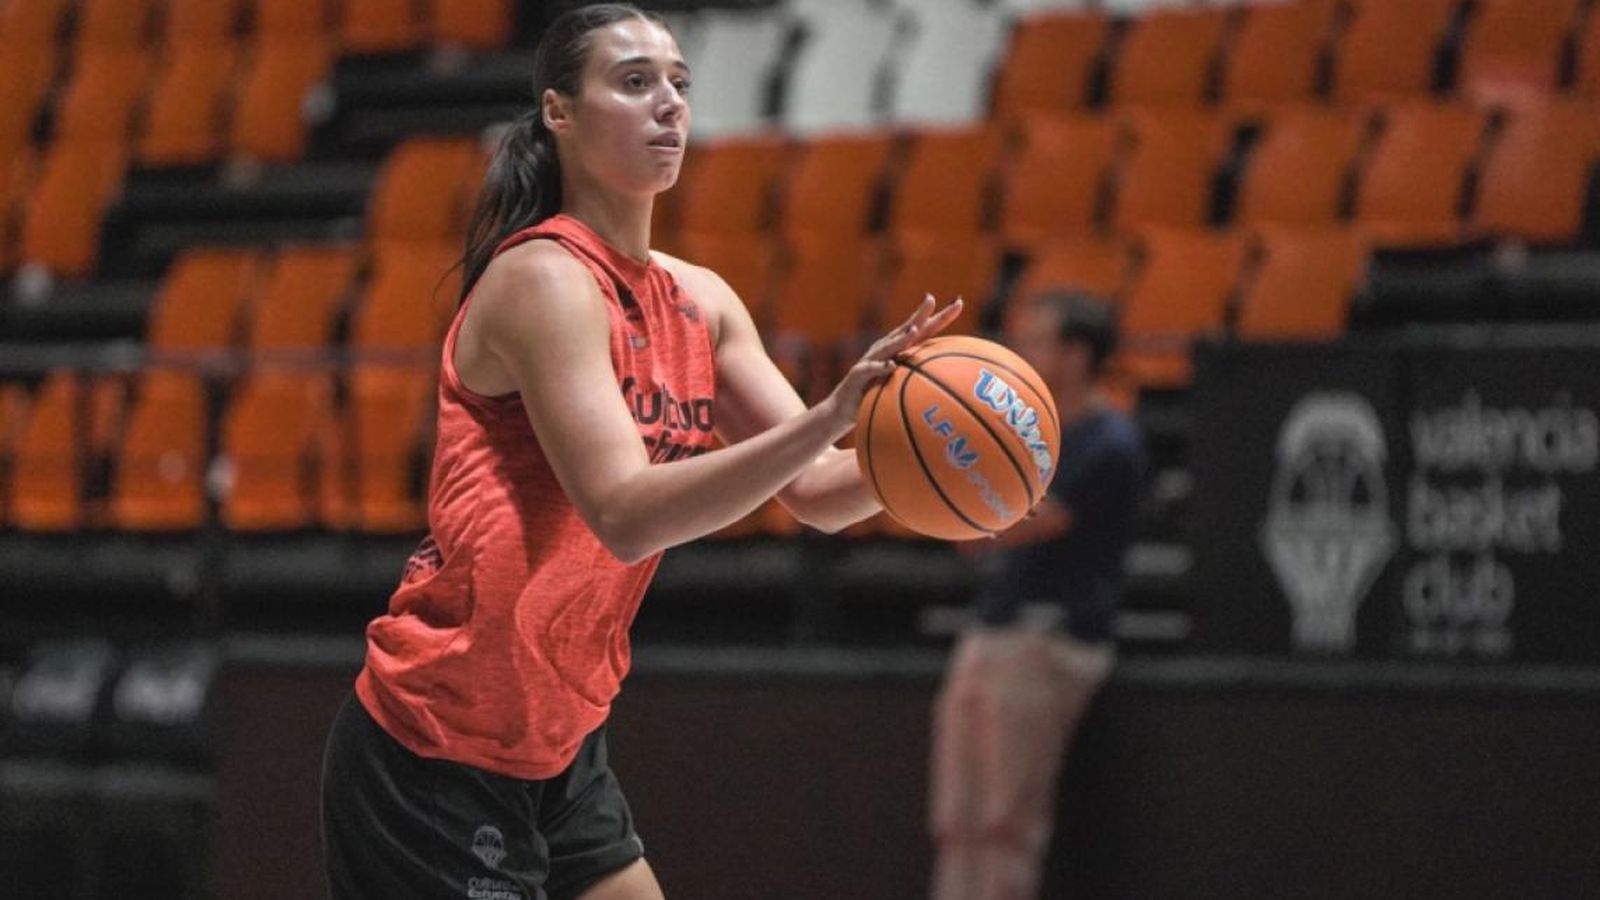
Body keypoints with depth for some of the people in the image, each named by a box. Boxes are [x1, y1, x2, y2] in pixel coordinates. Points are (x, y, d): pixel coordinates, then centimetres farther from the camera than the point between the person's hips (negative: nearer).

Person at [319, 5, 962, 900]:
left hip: (560, 754, 9)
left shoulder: (697, 300, 8)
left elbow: (818, 491, 7)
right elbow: (625, 512, -28)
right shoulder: (544, 279, -16)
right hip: (435, 758, -9)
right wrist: (827, 418, -37)